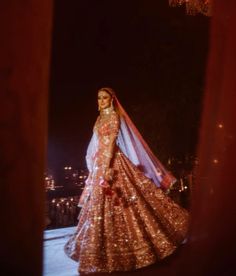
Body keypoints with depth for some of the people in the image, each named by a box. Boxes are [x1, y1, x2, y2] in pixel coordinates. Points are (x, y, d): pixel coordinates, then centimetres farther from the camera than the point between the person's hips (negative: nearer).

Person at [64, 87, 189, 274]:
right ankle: (105, 249, 26)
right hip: (100, 162, 9)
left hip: (112, 161, -9)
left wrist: (107, 167, -26)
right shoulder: (101, 118, 17)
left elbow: (111, 142, -19)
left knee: (115, 204, -7)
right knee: (101, 203, 13)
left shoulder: (114, 116, -9)